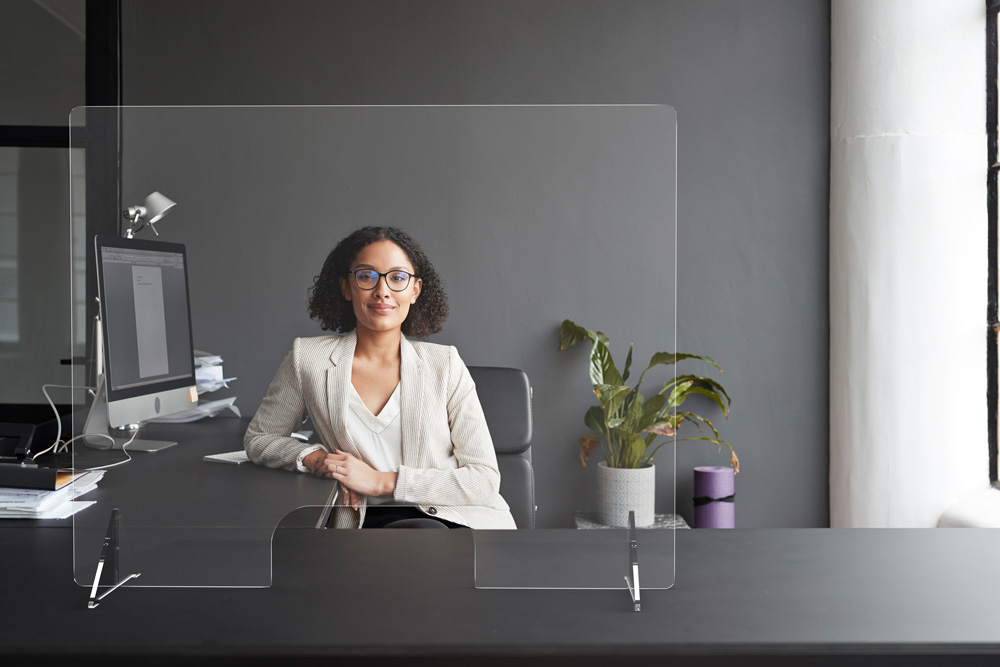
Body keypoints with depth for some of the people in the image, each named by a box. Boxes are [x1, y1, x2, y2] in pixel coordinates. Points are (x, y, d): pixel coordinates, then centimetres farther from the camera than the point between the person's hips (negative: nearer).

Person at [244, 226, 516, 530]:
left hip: (456, 521, 1)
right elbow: (258, 438, 21)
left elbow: (485, 478, 0)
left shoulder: (445, 365, 5)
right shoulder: (308, 359, 7)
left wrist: (381, 481, -8)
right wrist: (315, 458, -1)